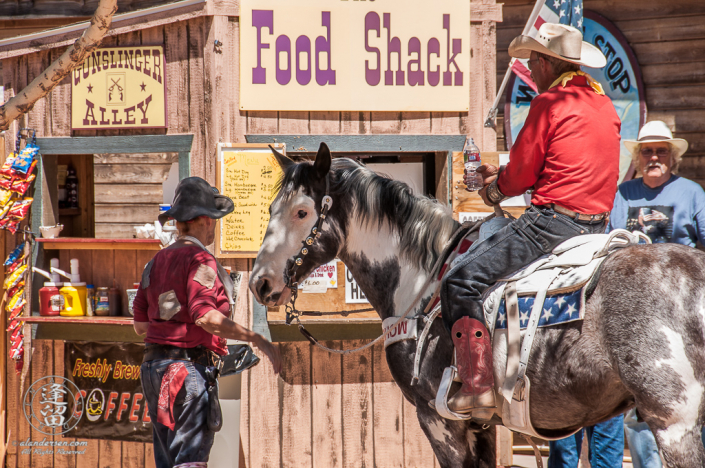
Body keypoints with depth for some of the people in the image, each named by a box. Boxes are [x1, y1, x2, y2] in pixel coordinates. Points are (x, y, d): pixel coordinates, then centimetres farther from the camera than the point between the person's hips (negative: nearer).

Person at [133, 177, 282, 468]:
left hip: (154, 367, 8)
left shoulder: (157, 262, 14)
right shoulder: (200, 261, -10)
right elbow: (205, 316, -24)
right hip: (190, 365, -8)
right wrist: (257, 340, -24)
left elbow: (140, 324, 15)